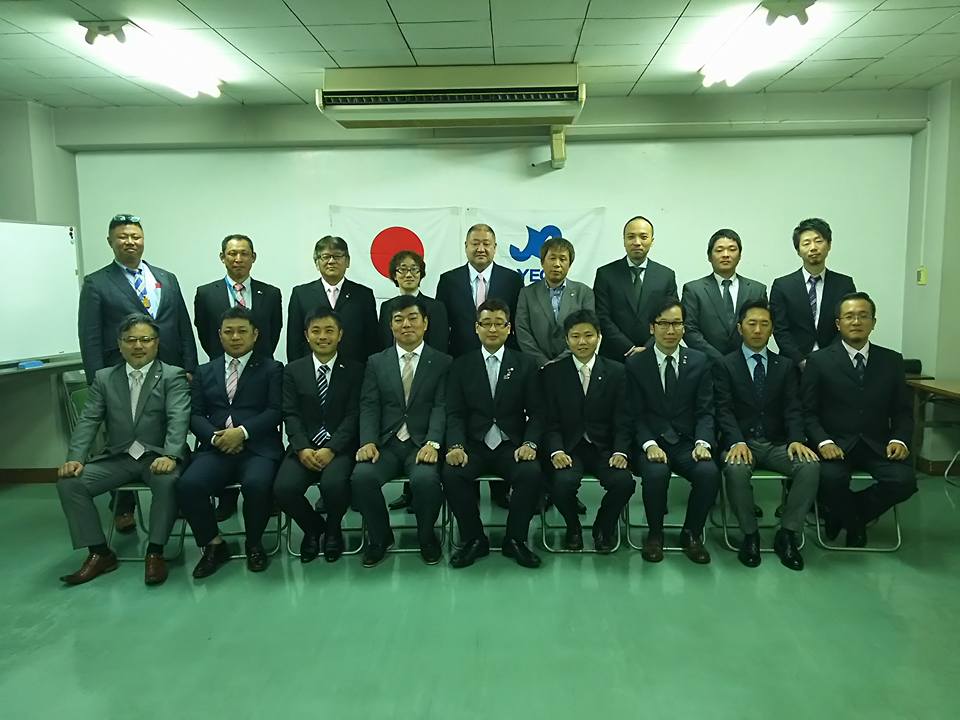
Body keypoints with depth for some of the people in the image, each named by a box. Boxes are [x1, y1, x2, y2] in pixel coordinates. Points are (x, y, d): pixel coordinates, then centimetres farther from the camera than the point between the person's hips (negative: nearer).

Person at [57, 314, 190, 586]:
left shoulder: (173, 376, 0)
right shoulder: (104, 378, 12)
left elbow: (178, 420, -14)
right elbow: (88, 421, 4)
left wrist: (170, 456, -31)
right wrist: (75, 458, -13)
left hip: (158, 456, -4)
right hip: (118, 458, 4)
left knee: (168, 481, -34)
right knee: (69, 482, -16)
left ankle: (155, 552, -18)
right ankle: (99, 553, -5)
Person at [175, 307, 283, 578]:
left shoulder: (271, 369, 11)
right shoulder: (204, 372, 21)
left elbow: (275, 411, -1)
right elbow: (195, 415, 11)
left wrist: (242, 432, -15)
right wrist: (215, 437, -10)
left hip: (258, 448, -3)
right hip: (216, 448, 3)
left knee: (257, 484, -33)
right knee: (188, 485, -26)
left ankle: (254, 544, -3)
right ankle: (214, 544, -1)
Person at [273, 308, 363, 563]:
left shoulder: (354, 370, 5)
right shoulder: (293, 370, 11)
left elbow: (353, 415, -3)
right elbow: (291, 415, 2)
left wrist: (331, 449, -16)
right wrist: (303, 449, -15)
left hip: (340, 447, -2)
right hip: (304, 447, 2)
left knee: (333, 484, -32)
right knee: (284, 488, -24)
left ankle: (333, 529, 5)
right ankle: (313, 527, 10)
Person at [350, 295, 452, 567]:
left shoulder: (442, 363, 7)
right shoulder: (376, 362, 14)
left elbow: (441, 407, -3)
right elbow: (369, 407, 4)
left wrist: (432, 443, -20)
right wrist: (368, 441, -14)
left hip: (422, 443, -2)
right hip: (385, 443, 2)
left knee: (425, 479, -31)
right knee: (362, 477, -26)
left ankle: (426, 536, 2)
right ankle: (380, 536, 3)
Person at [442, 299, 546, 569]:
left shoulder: (525, 364, 8)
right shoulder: (461, 365, 8)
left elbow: (536, 412, 4)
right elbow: (455, 413, 2)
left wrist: (530, 443, -15)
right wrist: (456, 445, -17)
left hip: (511, 445, 0)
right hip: (473, 445, 0)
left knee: (532, 474, -30)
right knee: (452, 474, -29)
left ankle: (515, 539, -5)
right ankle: (474, 540, -5)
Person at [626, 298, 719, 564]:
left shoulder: (699, 361, 8)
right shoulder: (635, 365, 3)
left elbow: (705, 411, 4)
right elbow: (636, 415, -1)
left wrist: (702, 442, -14)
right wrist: (650, 444, -17)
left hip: (688, 442, 2)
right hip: (651, 442, -1)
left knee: (709, 472, -28)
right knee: (655, 473, -32)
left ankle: (691, 534, -1)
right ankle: (655, 534, -4)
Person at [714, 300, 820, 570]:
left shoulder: (785, 366, 14)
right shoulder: (724, 365, 5)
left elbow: (792, 409, 4)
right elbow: (724, 410, -6)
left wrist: (796, 440, -16)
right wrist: (737, 442, -24)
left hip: (777, 443, 3)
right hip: (741, 442, -3)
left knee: (810, 465, -27)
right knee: (735, 469, -35)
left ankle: (787, 534, -12)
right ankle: (750, 535, -13)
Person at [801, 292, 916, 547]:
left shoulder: (892, 361, 10)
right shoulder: (819, 361, 1)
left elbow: (903, 410, 12)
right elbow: (808, 412, -2)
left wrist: (899, 439, -7)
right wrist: (823, 442, -18)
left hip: (877, 445, 3)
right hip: (835, 444, -3)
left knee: (904, 480, -24)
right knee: (831, 478, -31)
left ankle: (843, 514, 3)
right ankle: (855, 524, 3)